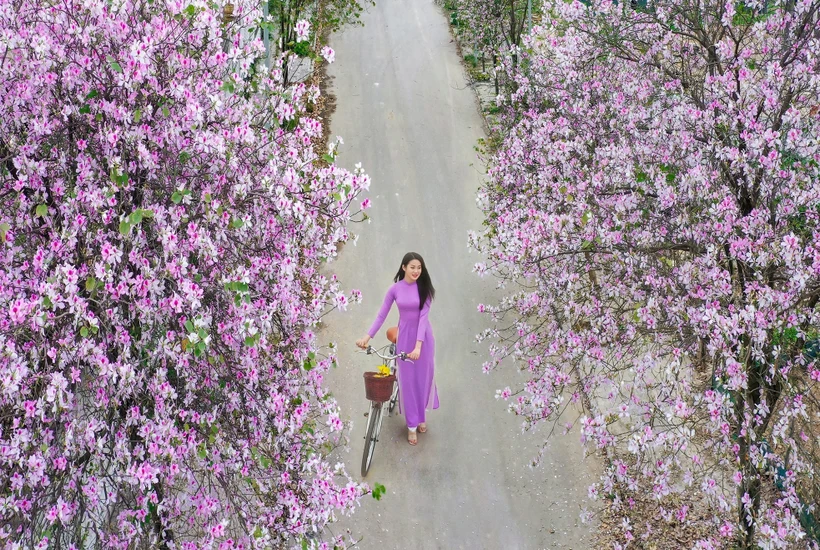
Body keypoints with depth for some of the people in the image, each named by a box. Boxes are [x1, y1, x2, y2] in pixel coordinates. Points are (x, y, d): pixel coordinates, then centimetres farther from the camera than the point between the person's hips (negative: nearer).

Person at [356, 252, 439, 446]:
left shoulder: (424, 288, -10)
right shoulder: (395, 289, -6)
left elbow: (423, 315, -18)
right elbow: (382, 315, -2)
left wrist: (418, 345, -28)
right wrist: (367, 336, -12)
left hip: (423, 337, -1)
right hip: (404, 336, 1)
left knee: (424, 376, 10)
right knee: (407, 379, 3)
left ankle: (421, 416, 31)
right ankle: (411, 425, 11)